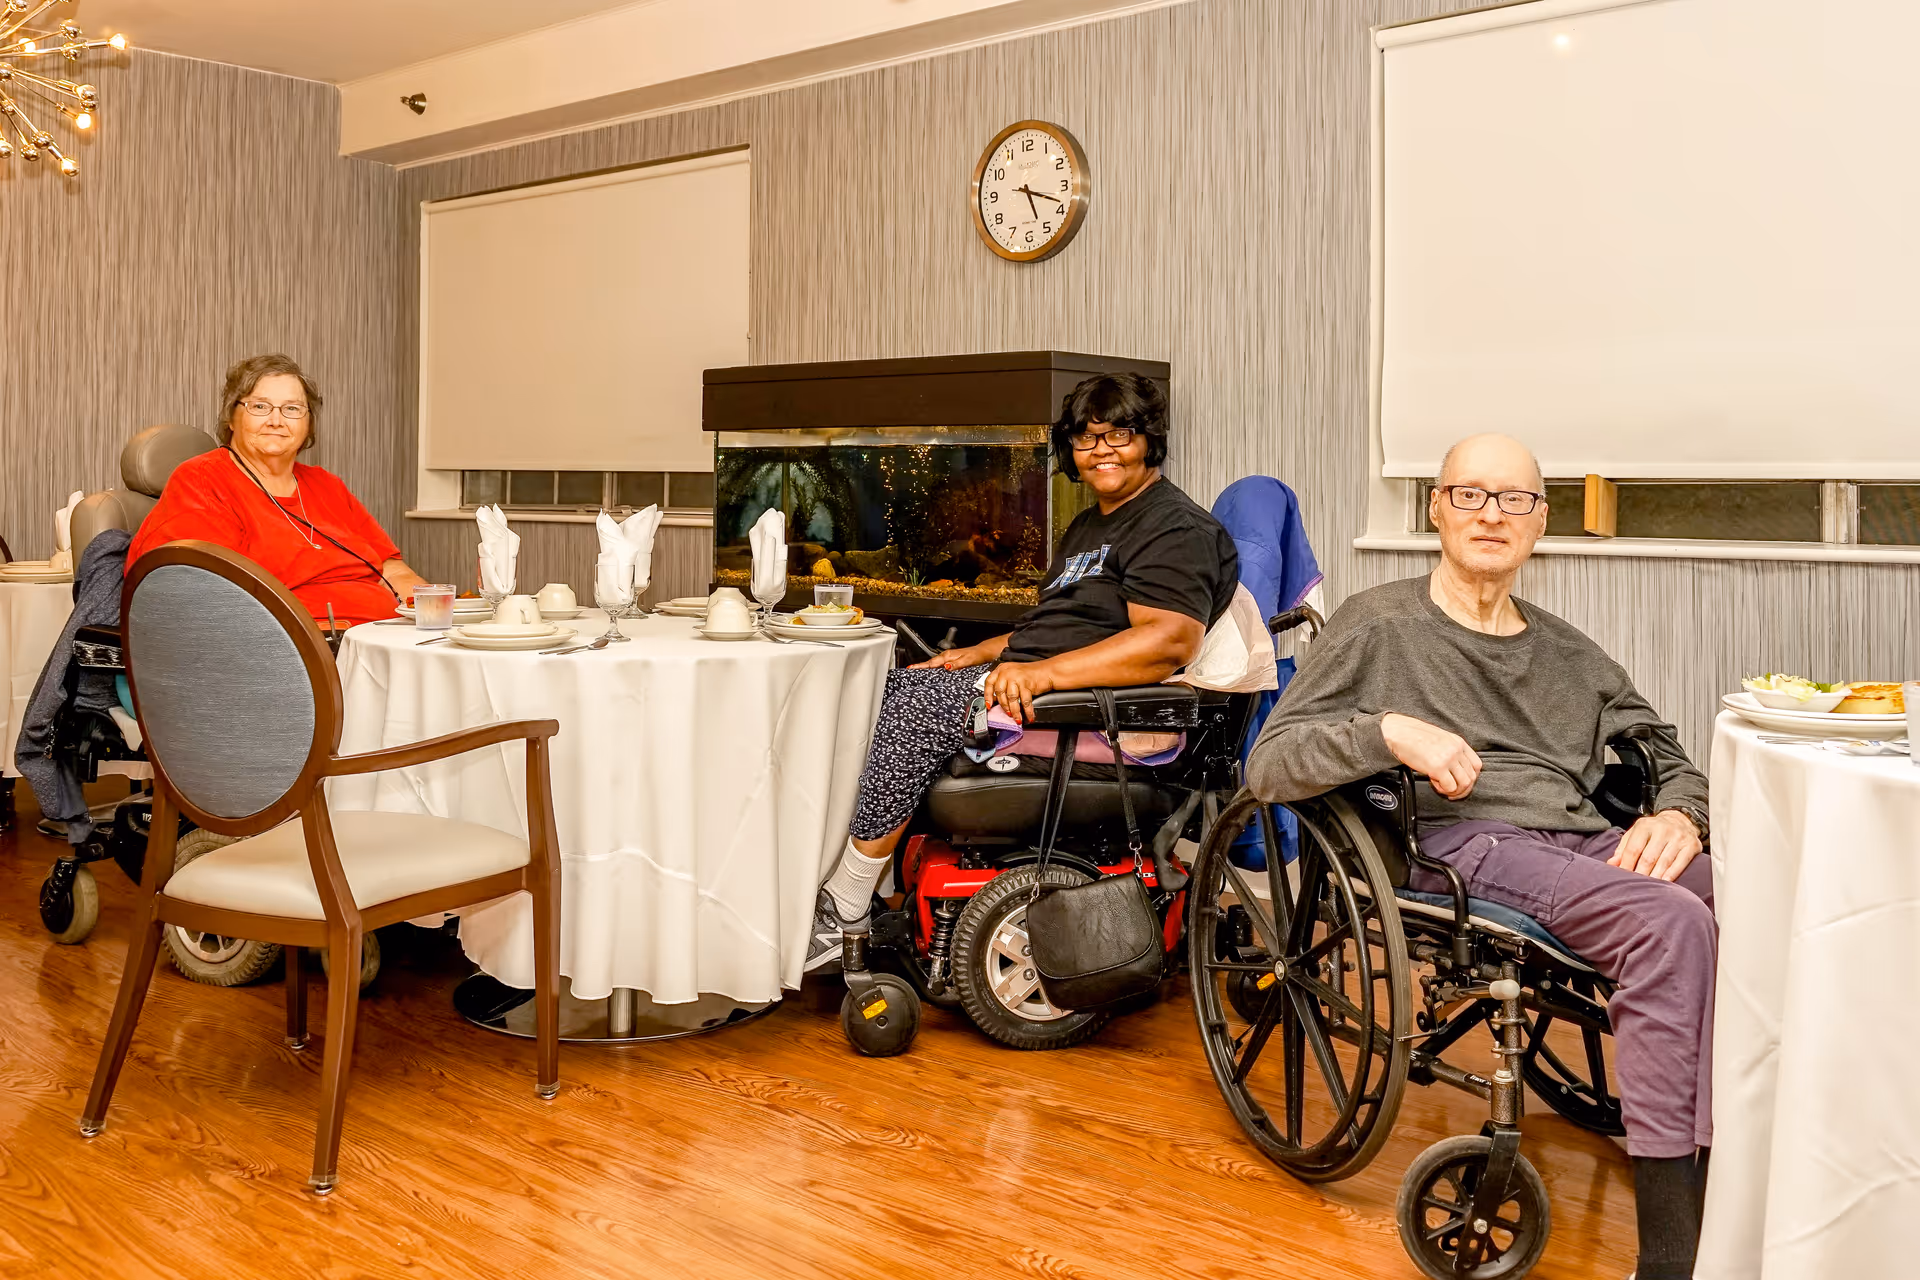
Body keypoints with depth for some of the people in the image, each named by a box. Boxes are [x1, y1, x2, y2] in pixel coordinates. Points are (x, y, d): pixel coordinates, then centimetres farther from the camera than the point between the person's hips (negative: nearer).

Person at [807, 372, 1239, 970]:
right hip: (1030, 679, 11)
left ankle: (841, 917, -19)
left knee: (913, 706, -25)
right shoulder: (1088, 527, 25)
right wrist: (980, 653, 14)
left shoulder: (1176, 528, -8)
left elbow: (1169, 640, -23)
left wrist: (1042, 673, -30)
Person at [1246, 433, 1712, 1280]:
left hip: (1589, 841, 6)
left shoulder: (1569, 654, 27)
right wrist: (1389, 730, -15)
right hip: (1463, 844, -5)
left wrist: (1679, 816, 2)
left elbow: (1673, 760, 26)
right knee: (1671, 924, -32)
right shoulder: (1380, 624, 10)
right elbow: (1268, 765, 1)